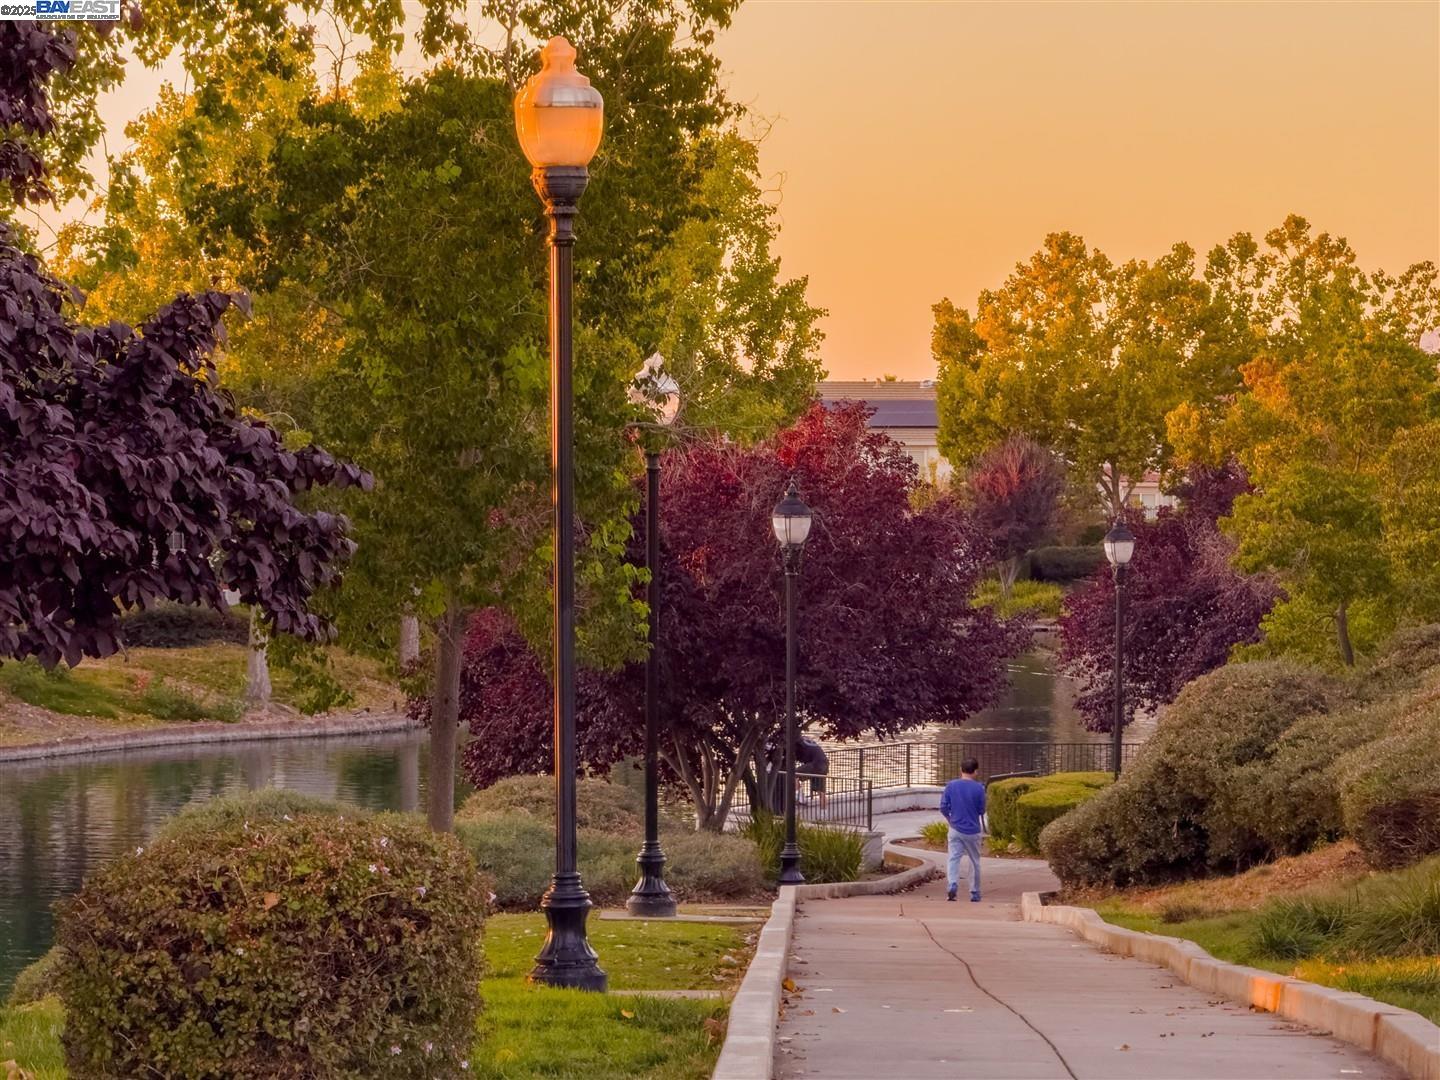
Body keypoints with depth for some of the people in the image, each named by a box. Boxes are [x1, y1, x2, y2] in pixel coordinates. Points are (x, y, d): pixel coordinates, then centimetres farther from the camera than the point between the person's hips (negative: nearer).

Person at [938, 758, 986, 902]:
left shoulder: (951, 786, -4)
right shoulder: (978, 788, -9)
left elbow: (943, 808, -2)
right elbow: (982, 810, -2)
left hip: (955, 829, 1)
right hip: (973, 830, -1)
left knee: (954, 858, -1)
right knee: (974, 862, 12)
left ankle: (952, 885, -26)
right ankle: (975, 894, 19)